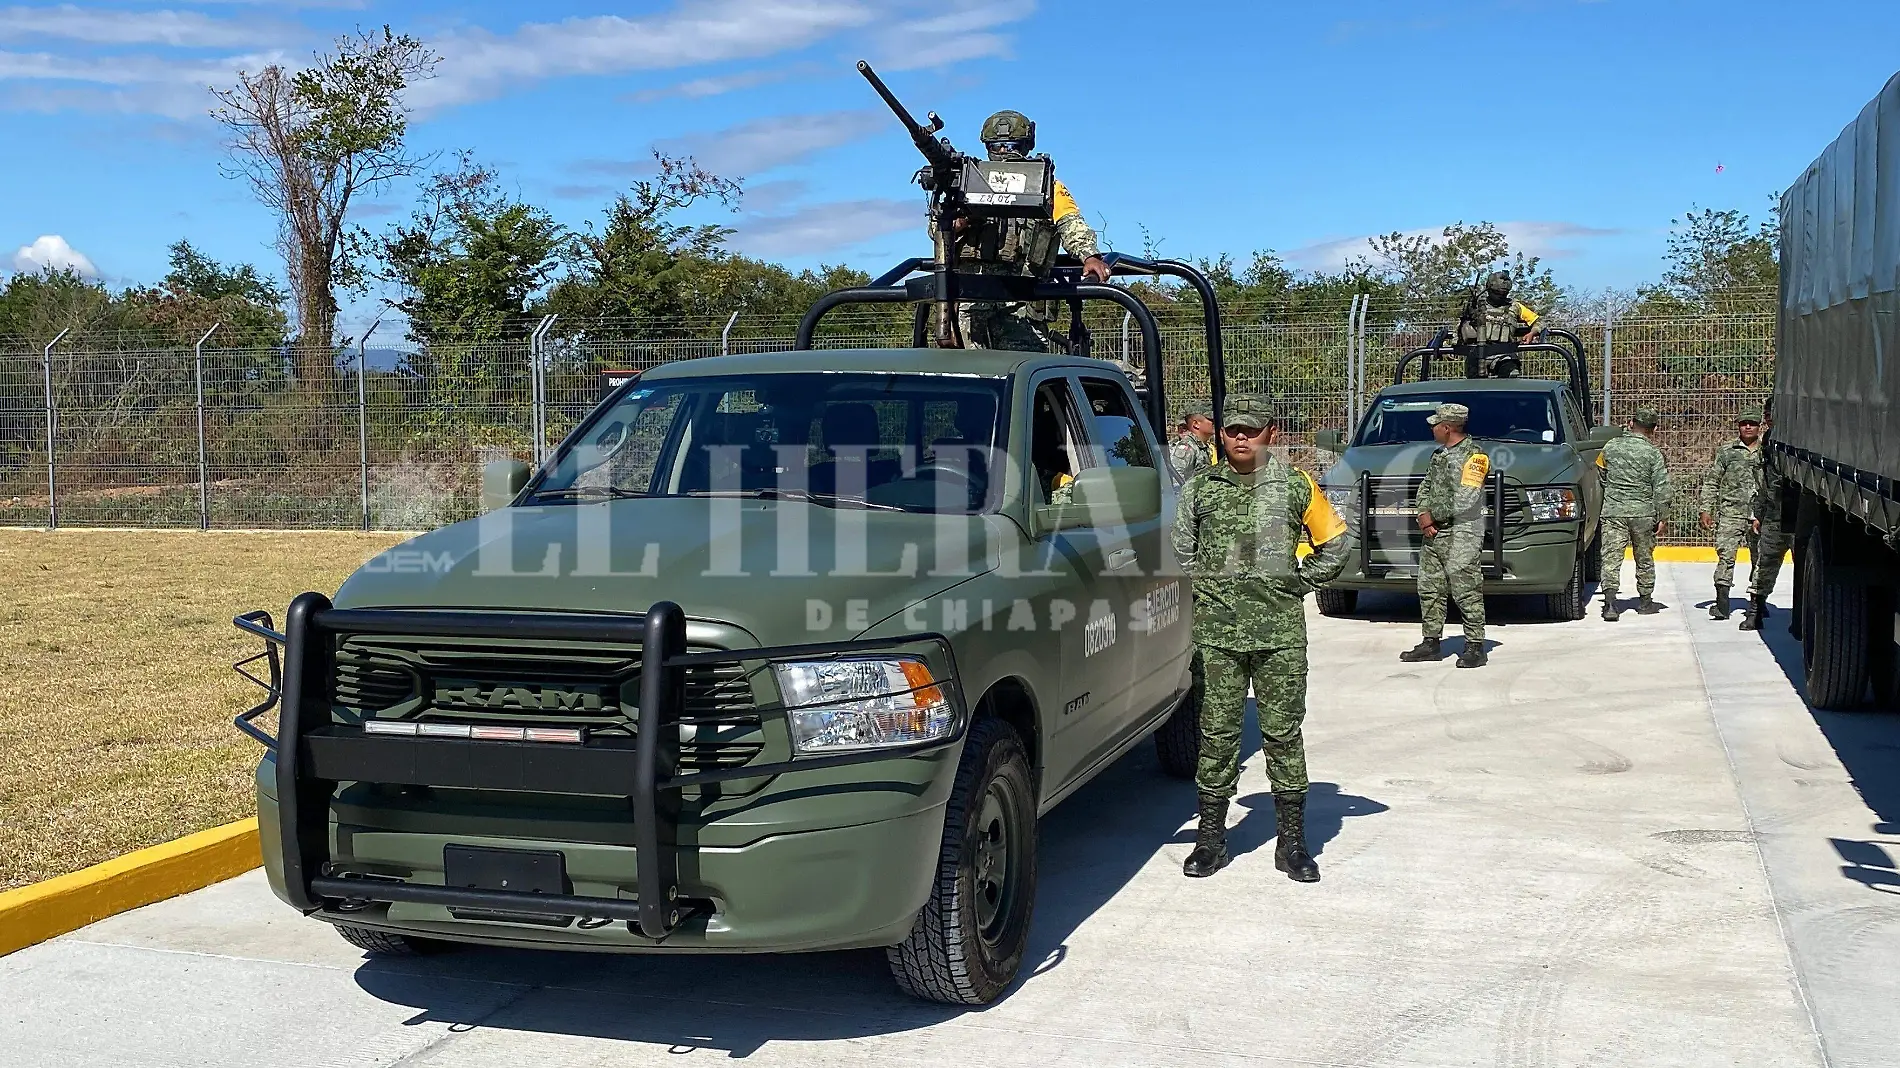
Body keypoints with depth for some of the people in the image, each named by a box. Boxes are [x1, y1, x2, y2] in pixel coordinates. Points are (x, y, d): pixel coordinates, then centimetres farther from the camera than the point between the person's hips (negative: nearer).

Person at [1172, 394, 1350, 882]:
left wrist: (1299, 581, 5)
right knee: (1217, 732, 3)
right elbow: (1179, 547, 18)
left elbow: (1335, 543, 13)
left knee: (1283, 733, 3)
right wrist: (1199, 584, 7)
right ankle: (1211, 837, 13)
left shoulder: (1295, 486, 4)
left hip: (1281, 631, -1)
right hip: (1218, 629, 1)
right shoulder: (1200, 486, 7)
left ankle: (1292, 842, 12)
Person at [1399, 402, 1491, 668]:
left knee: (1466, 591, -8)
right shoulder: (1439, 454, 17)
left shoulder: (1473, 455, -10)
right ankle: (1431, 642, 18)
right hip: (1434, 532, 9)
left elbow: (1464, 501, -16)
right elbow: (1425, 487, 19)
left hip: (1461, 535, -9)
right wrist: (1424, 514, 1)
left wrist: (1432, 516, -10)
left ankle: (1475, 646, -4)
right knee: (1429, 589, 10)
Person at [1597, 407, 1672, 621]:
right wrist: (1661, 517, 0)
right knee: (1644, 558, 15)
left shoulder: (1611, 446, 2)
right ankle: (1645, 601, 27)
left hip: (1613, 511, 0)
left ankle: (1610, 602, -18)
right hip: (1643, 513, 0)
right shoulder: (1654, 453, -5)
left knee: (1610, 557, -3)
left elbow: (1601, 476, 14)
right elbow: (1661, 489, -6)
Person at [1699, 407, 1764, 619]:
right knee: (1726, 555, -10)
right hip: (1731, 512, -2)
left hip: (1760, 514, 2)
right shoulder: (1726, 452, 6)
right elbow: (1711, 482, 6)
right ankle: (1722, 603, -11)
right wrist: (1706, 510, -1)